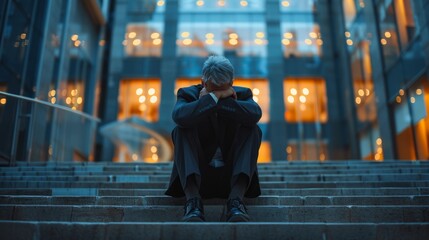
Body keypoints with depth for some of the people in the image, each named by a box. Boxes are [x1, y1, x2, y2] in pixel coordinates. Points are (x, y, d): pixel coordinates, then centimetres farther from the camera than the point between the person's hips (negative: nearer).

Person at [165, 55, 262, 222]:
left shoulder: (242, 94, 5)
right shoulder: (188, 94, 1)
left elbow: (255, 114, -22)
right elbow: (179, 116, -25)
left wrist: (211, 99, -18)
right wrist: (214, 97, -22)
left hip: (232, 176, 1)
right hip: (196, 176, -1)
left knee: (252, 130, -20)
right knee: (182, 130, -22)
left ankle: (235, 200, -30)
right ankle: (193, 201, -33)